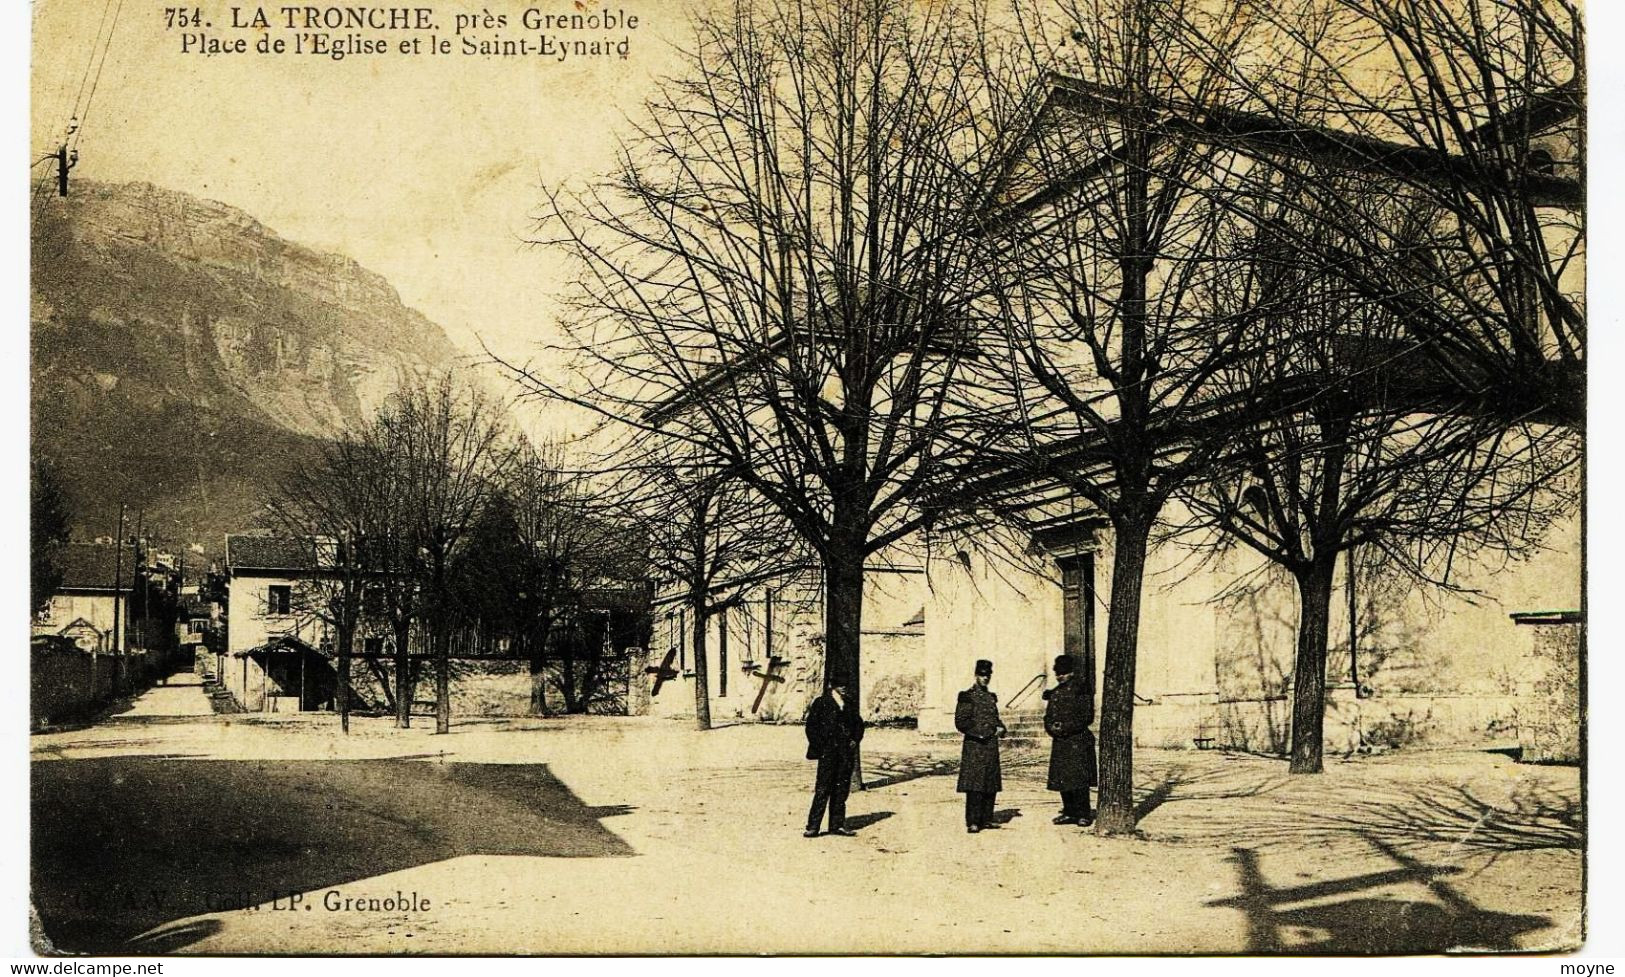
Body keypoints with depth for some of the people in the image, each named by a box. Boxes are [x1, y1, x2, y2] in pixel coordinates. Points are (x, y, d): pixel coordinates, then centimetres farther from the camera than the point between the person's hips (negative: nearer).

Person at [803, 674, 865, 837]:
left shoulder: (850, 704, 14)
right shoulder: (821, 703, -1)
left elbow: (859, 724, 23)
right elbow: (811, 726, -3)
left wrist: (855, 740, 7)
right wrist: (820, 746, -9)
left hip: (847, 753, 5)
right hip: (828, 752, -5)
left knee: (841, 789, 7)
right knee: (823, 789, -8)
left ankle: (837, 825, 13)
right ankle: (813, 826, -5)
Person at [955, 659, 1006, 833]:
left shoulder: (991, 697, 17)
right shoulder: (967, 696, -4)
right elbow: (961, 722, -9)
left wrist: (1000, 728, 5)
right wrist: (980, 733, -17)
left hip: (992, 746, 7)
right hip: (974, 746, -7)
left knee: (991, 785, 9)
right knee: (974, 786, -10)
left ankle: (986, 819, 18)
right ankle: (972, 822, -8)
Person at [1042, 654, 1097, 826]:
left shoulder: (1079, 691, -7)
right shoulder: (1055, 693, 14)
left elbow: (1086, 717, -11)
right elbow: (1048, 715, 17)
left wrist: (1066, 727, -17)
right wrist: (1051, 726, -5)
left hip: (1077, 740, -7)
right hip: (1059, 741, 7)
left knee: (1079, 779, -9)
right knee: (1061, 778, 8)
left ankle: (1084, 815, -3)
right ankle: (1069, 813, 17)